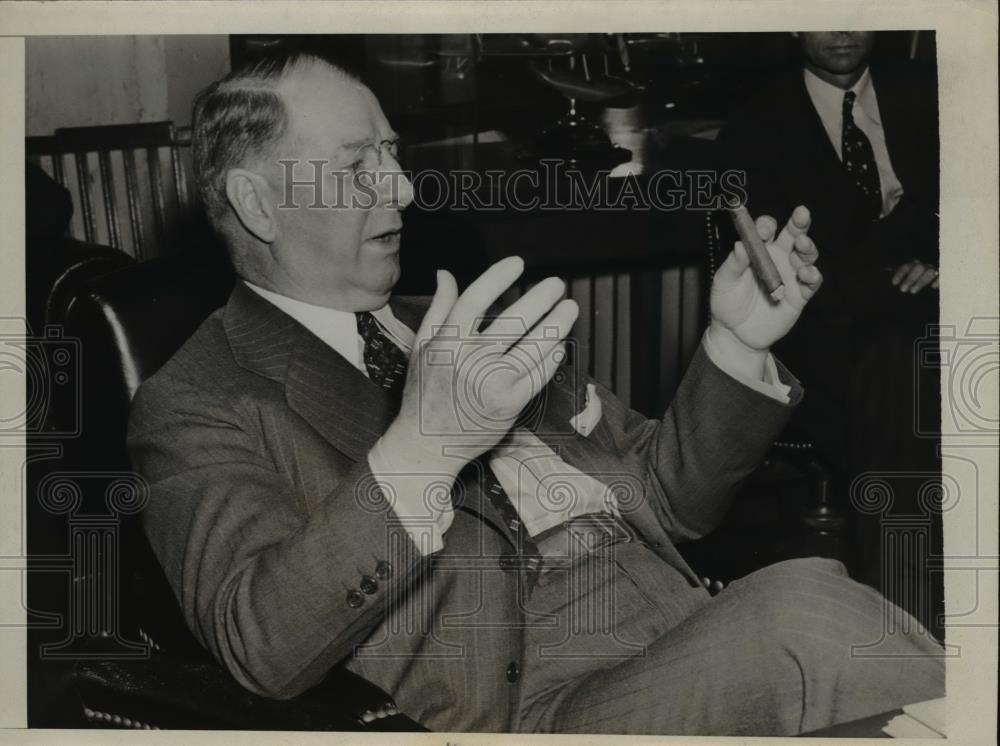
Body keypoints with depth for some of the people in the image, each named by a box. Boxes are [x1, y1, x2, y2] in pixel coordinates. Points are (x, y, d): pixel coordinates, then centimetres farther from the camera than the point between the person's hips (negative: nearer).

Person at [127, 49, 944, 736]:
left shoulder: (452, 330, 20)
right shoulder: (197, 405, 2)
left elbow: (665, 496, 22)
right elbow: (263, 647, -16)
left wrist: (738, 343, 7)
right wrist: (424, 446, -26)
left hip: (703, 651, 6)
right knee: (801, 609, -29)